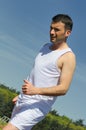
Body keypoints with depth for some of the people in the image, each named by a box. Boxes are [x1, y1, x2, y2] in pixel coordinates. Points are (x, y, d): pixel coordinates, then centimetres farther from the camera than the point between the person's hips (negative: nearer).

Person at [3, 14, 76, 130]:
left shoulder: (68, 56, -13)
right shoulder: (46, 46, 13)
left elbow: (63, 89, -21)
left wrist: (36, 90, -33)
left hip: (37, 106, -8)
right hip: (23, 101, 8)